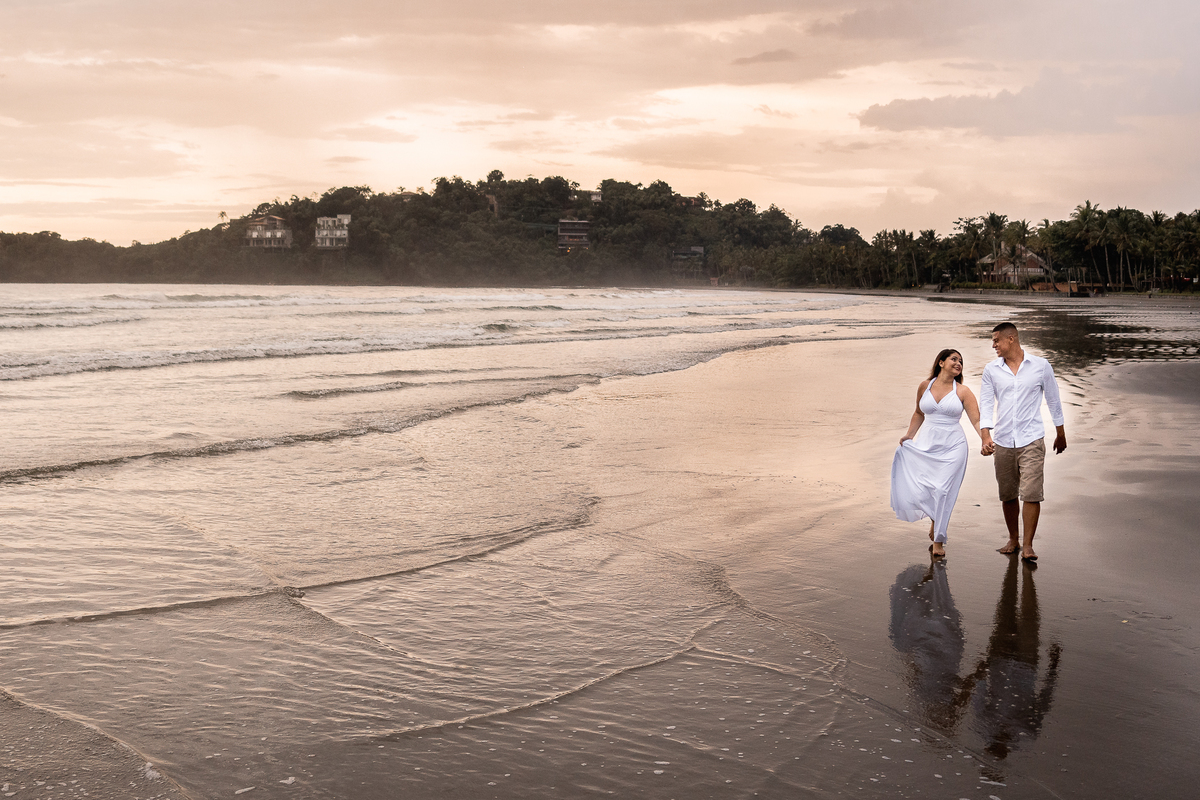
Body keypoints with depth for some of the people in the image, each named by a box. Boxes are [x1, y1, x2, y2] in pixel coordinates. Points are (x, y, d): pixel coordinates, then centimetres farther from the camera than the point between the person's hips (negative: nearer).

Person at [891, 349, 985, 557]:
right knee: (917, 490, -5)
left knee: (942, 491, -8)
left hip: (952, 448, -2)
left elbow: (976, 420, -6)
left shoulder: (962, 392, 0)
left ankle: (939, 540, 7)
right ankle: (935, 518, 28)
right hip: (926, 447, 2)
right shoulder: (924, 387, 6)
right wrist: (909, 435, 13)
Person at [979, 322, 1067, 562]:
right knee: (1007, 495, 9)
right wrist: (986, 435, -14)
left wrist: (1061, 434, 17)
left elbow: (1053, 399, 10)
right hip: (1002, 442, 3)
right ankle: (1013, 539, 25)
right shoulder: (991, 370, 6)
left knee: (1031, 493, -9)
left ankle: (1028, 545, -2)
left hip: (1031, 440, -3)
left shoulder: (1041, 366, 1)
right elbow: (986, 403, 1)